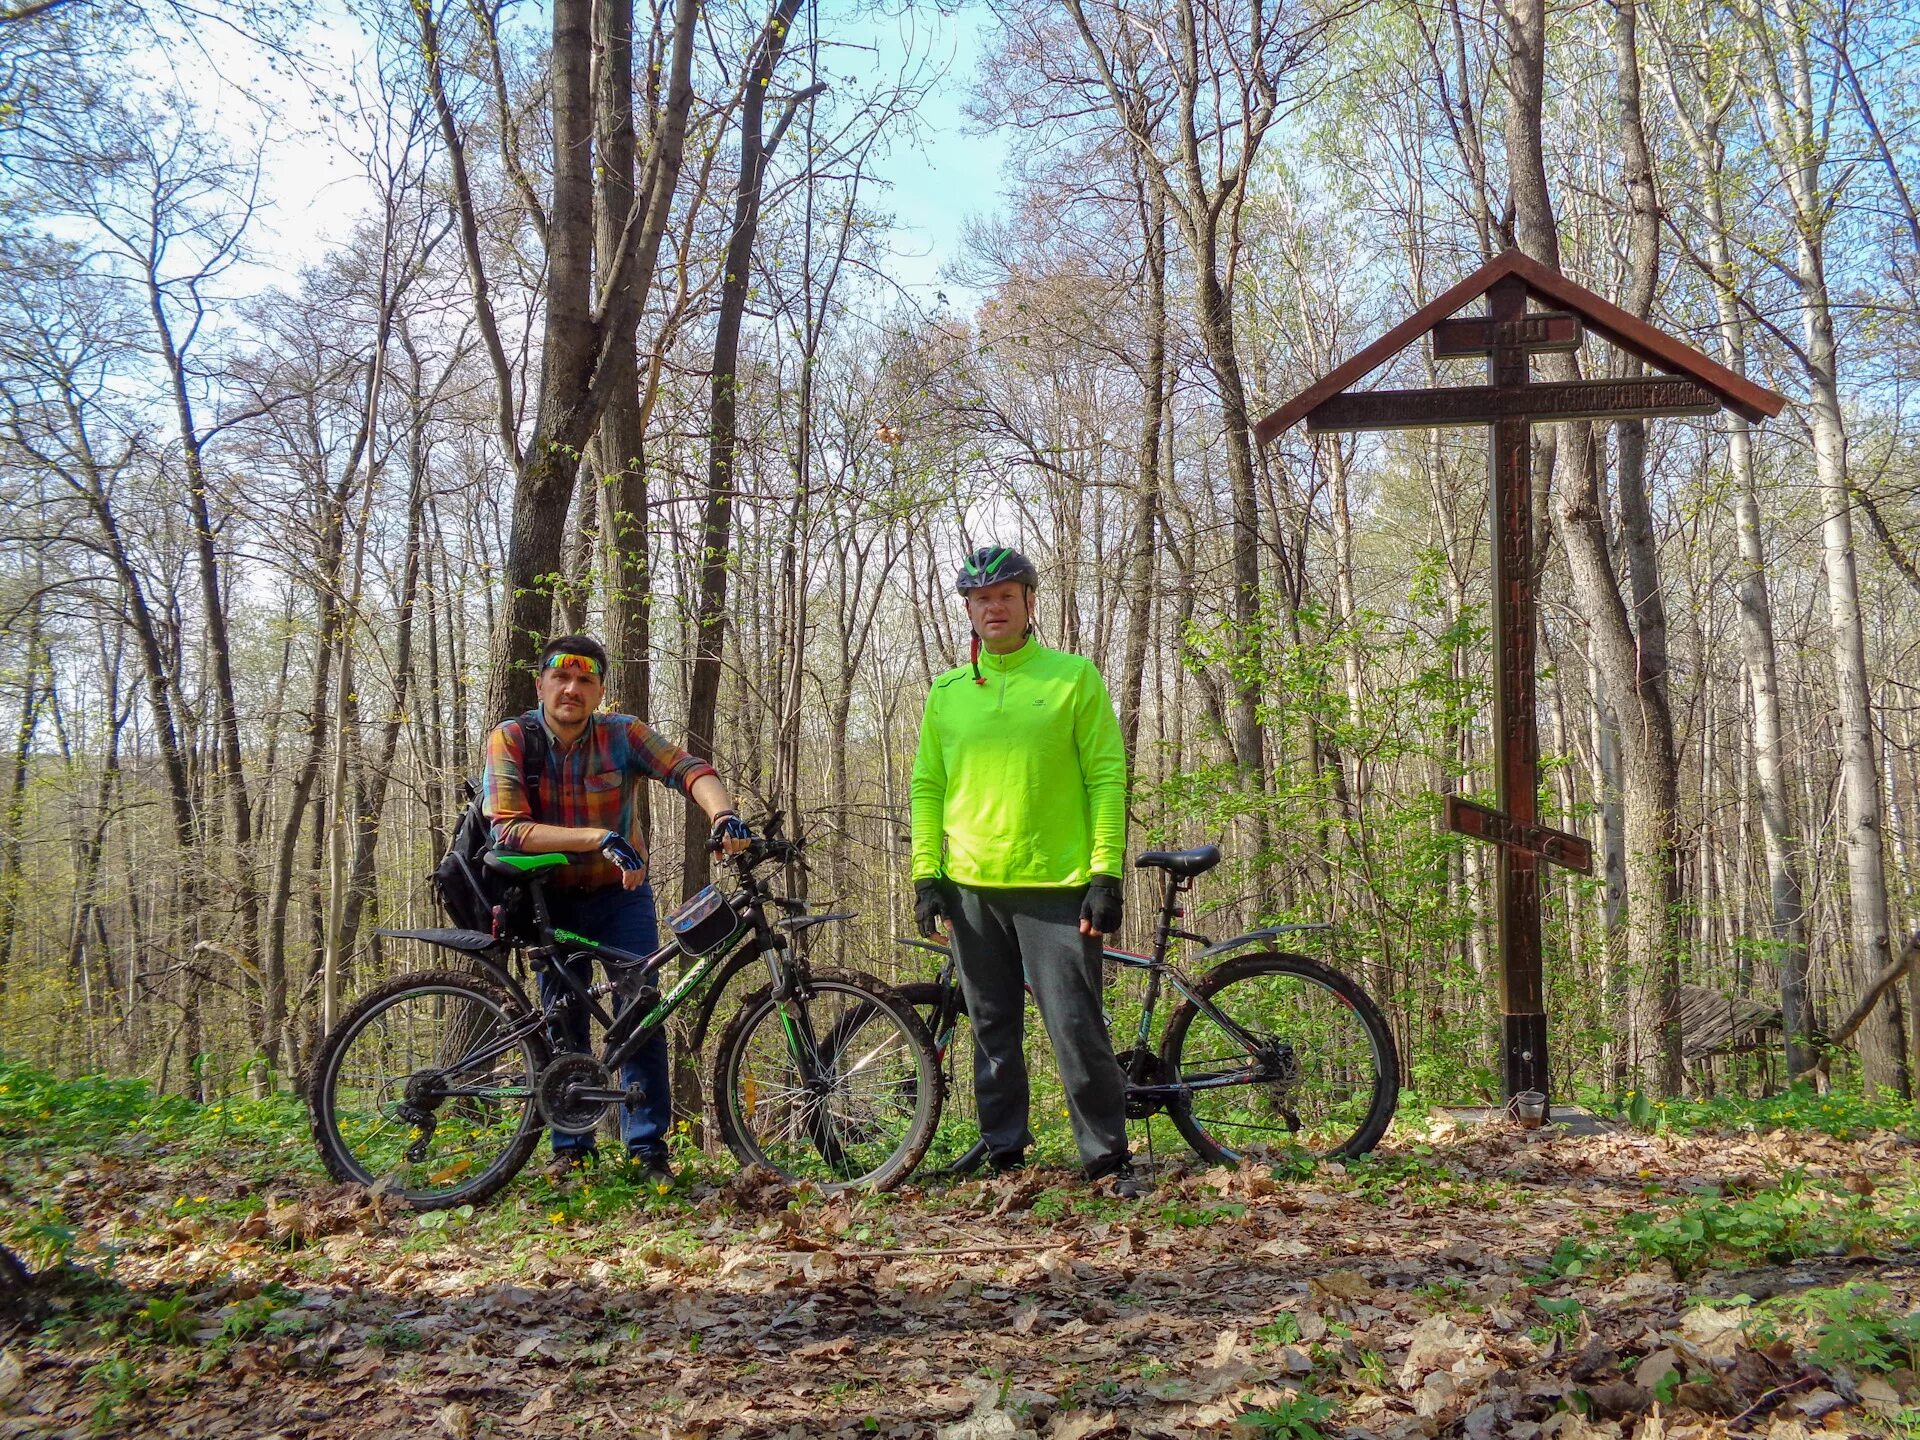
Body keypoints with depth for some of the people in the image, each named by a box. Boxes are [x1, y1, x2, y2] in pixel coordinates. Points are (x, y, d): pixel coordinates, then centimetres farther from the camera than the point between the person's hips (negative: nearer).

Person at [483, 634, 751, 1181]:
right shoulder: (510, 739, -16)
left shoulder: (622, 734, -13)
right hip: (552, 898, 0)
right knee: (562, 1019, 5)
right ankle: (570, 1146, 17)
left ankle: (648, 1146, 0)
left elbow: (687, 769, -27)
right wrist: (599, 838, -37)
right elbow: (509, 831, -27)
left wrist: (723, 816, -48)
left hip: (621, 894, 0)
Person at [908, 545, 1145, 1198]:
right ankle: (1005, 1157, 21)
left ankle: (1109, 1160, 8)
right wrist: (926, 874, 3)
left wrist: (1107, 875, -9)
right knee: (994, 1033, 10)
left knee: (1077, 1029, -5)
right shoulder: (946, 692, 12)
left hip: (1056, 886, -3)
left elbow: (1106, 778, -1)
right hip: (972, 888, 4)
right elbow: (927, 787, 13)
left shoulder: (1074, 677, 2)